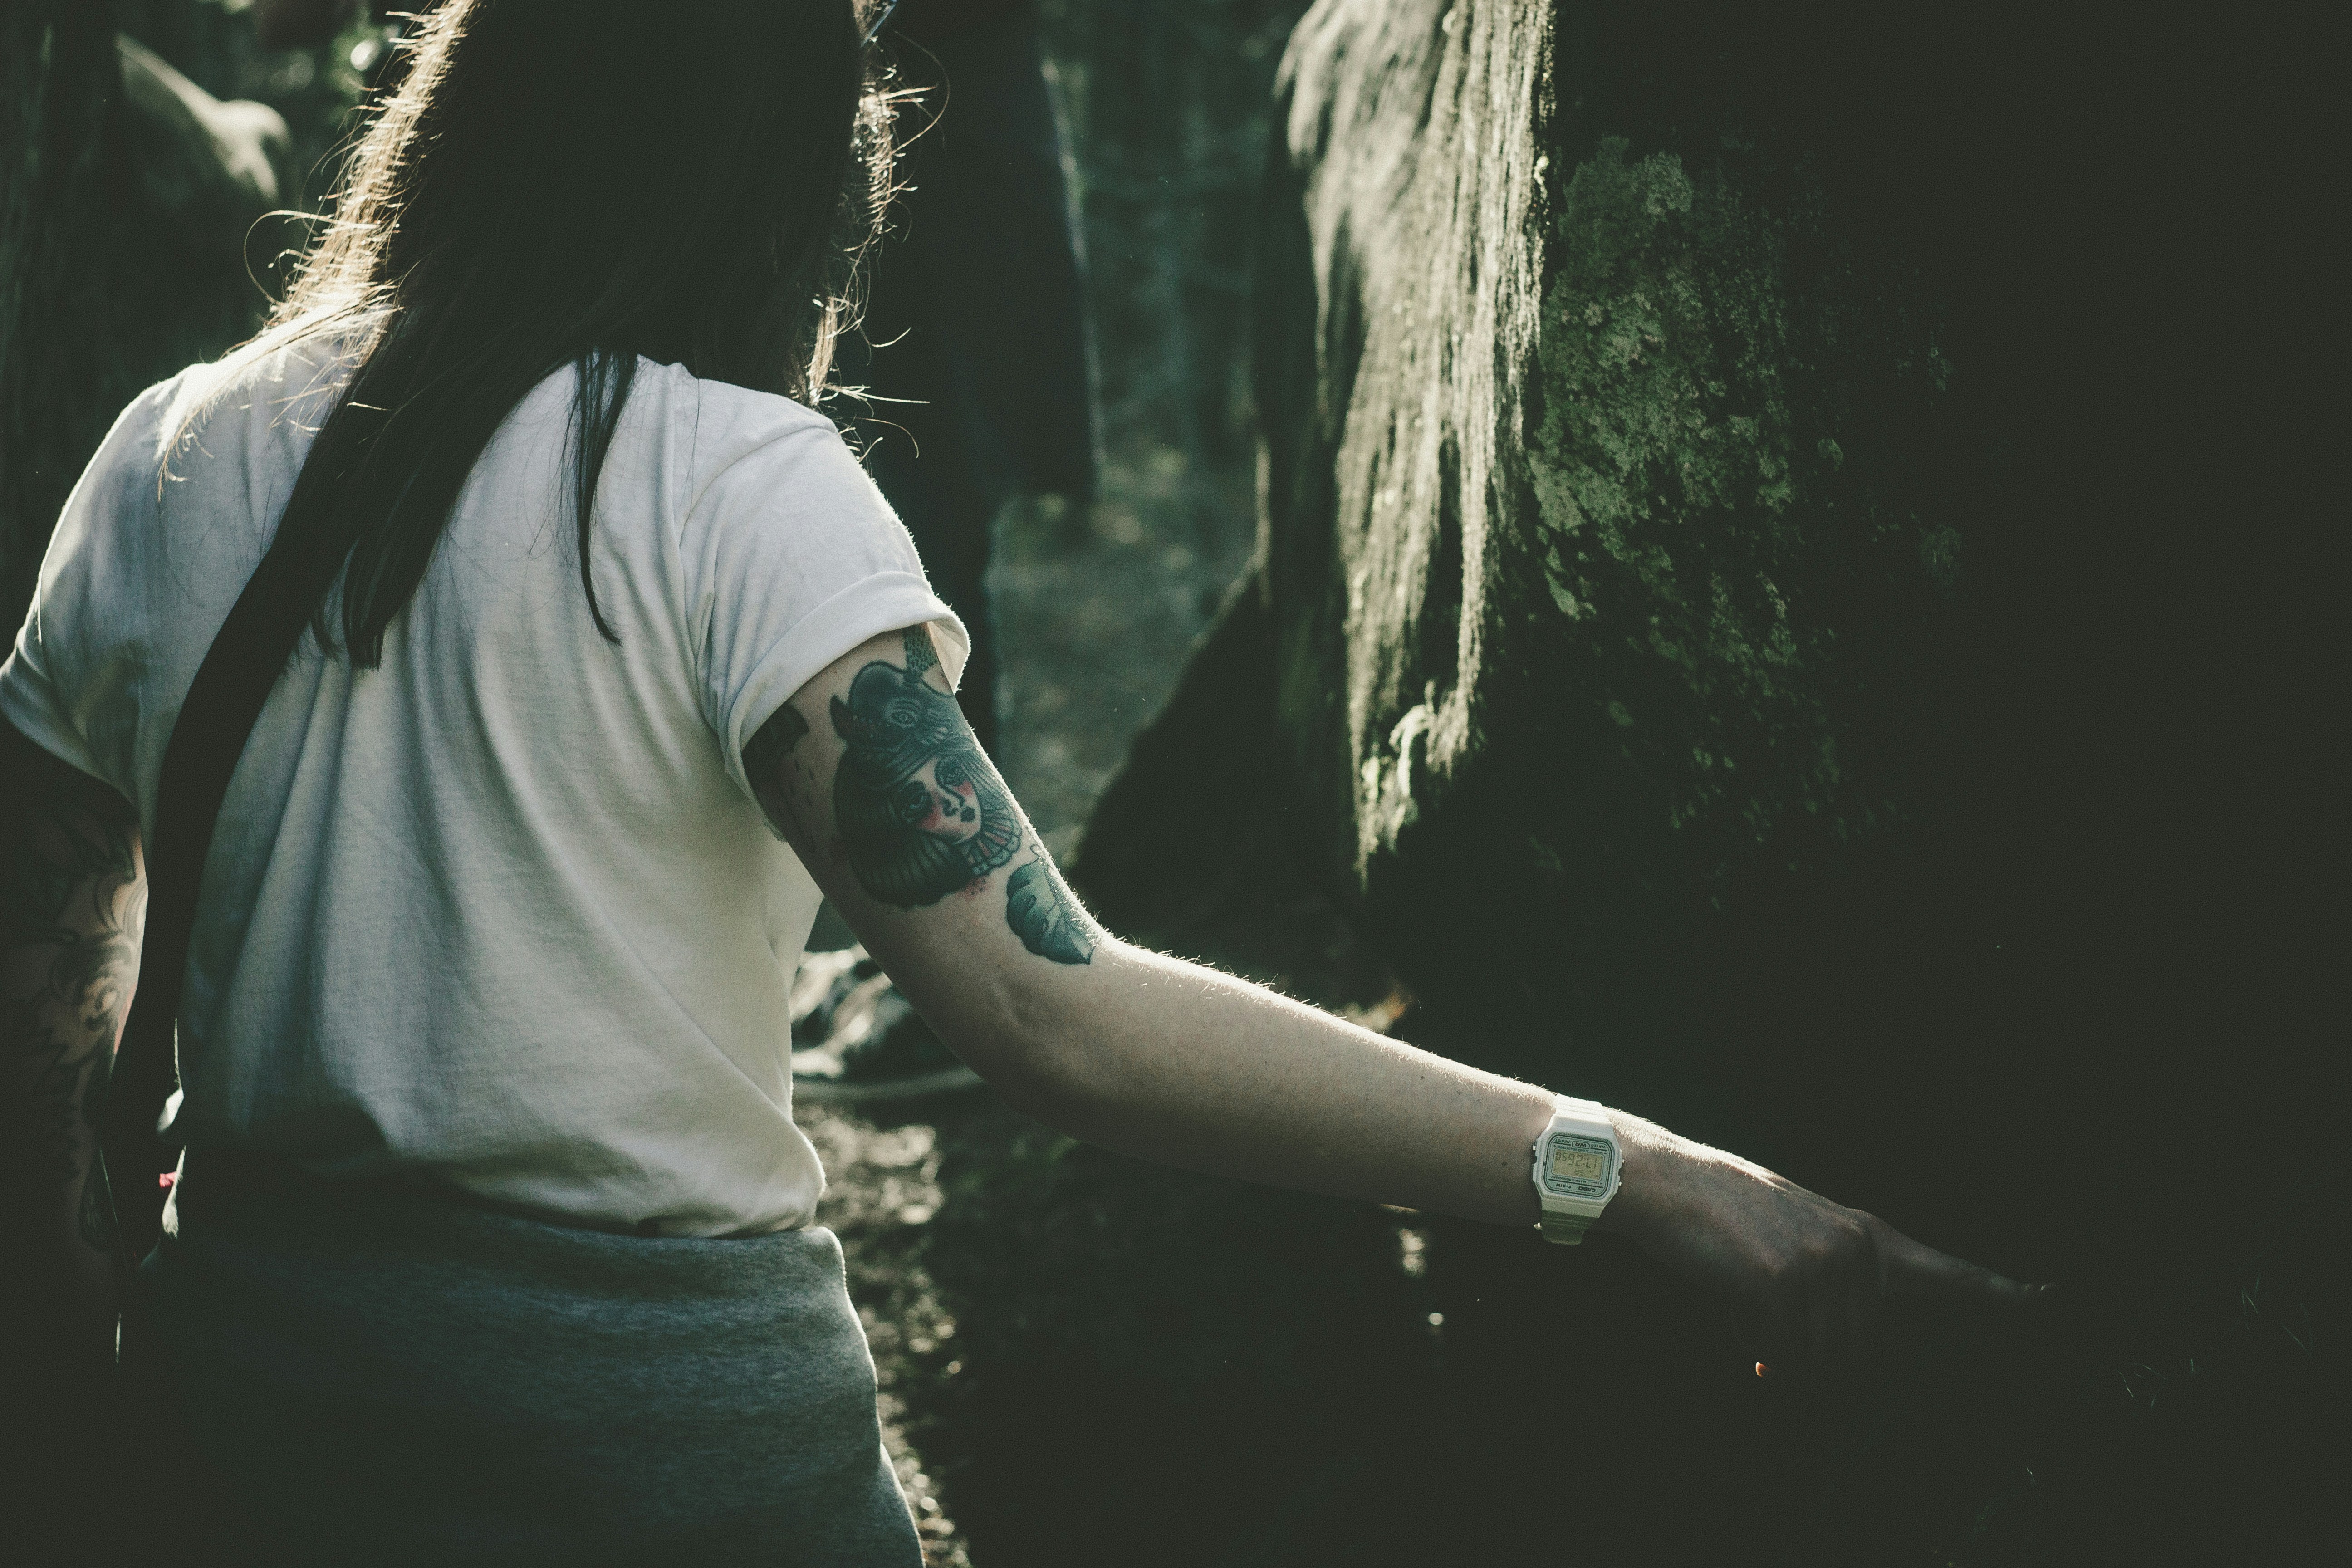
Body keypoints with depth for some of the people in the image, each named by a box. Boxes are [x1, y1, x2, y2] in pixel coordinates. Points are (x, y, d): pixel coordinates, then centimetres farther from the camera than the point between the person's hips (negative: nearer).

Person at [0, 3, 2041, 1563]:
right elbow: (1053, 1014, -26)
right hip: (659, 1395, -5)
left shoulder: (170, 463, 0)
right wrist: (1641, 1181, -26)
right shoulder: (729, 488, -16)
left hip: (255, 1348, 5)